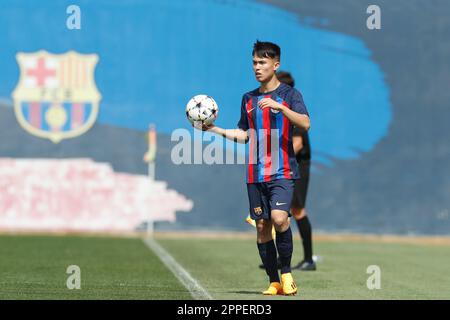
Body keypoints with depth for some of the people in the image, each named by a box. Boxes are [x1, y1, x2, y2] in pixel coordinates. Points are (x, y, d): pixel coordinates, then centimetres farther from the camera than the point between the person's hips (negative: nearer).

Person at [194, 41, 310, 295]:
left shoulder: (289, 94, 0)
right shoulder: (249, 99, 14)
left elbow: (305, 123, -15)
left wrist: (279, 107, -26)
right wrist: (213, 129, 12)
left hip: (282, 172, -5)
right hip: (255, 174, 5)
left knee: (279, 218, -23)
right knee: (262, 226, 3)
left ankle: (287, 272, -6)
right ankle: (274, 282, 11)